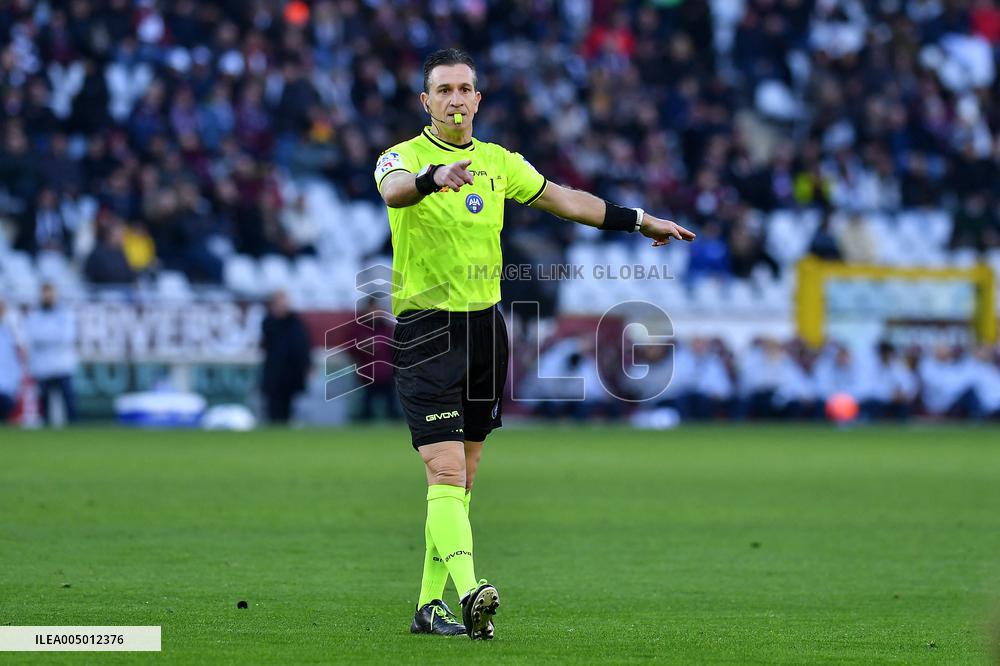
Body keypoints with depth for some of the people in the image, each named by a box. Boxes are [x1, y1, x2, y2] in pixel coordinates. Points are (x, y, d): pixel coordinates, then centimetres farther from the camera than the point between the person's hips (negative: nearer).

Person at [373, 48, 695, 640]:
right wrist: (435, 177, -53)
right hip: (426, 327, -6)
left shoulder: (498, 162, 11)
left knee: (461, 479, 8)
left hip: (486, 325, 6)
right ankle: (470, 591, -31)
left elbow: (564, 199, 21)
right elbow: (394, 190, -31)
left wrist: (643, 222, 25)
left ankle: (429, 605, 15)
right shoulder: (404, 157, -7)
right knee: (446, 472, -17)